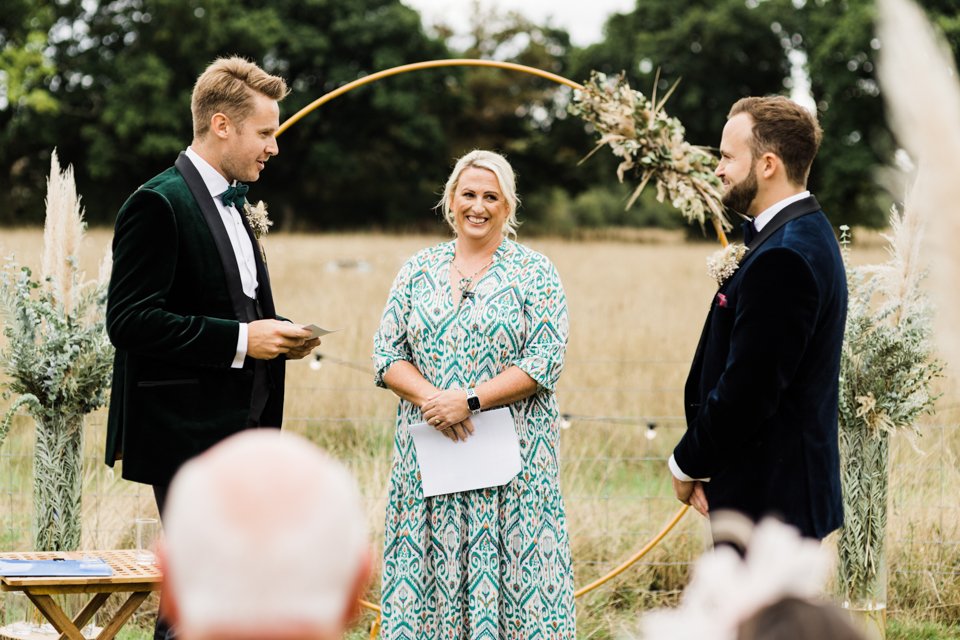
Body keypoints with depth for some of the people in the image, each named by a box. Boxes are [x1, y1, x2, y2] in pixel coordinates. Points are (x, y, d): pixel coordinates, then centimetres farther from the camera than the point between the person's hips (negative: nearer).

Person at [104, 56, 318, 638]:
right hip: (189, 435, -9)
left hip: (240, 431, 9)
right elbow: (130, 321, -20)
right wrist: (240, 339, -20)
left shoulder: (232, 203, 17)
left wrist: (276, 334, 6)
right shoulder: (160, 203, -13)